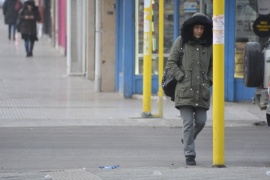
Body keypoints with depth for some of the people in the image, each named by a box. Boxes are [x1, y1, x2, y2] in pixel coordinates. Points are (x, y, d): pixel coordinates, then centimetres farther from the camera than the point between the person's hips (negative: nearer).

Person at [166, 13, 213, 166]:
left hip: (202, 90, 3)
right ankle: (190, 154, -1)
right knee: (188, 123, -6)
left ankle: (188, 140, 33)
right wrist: (181, 77, -6)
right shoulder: (181, 42, 1)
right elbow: (171, 62, 3)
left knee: (201, 121, 3)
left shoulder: (209, 44, 9)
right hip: (185, 90, -3)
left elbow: (213, 66, 19)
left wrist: (209, 81, 5)